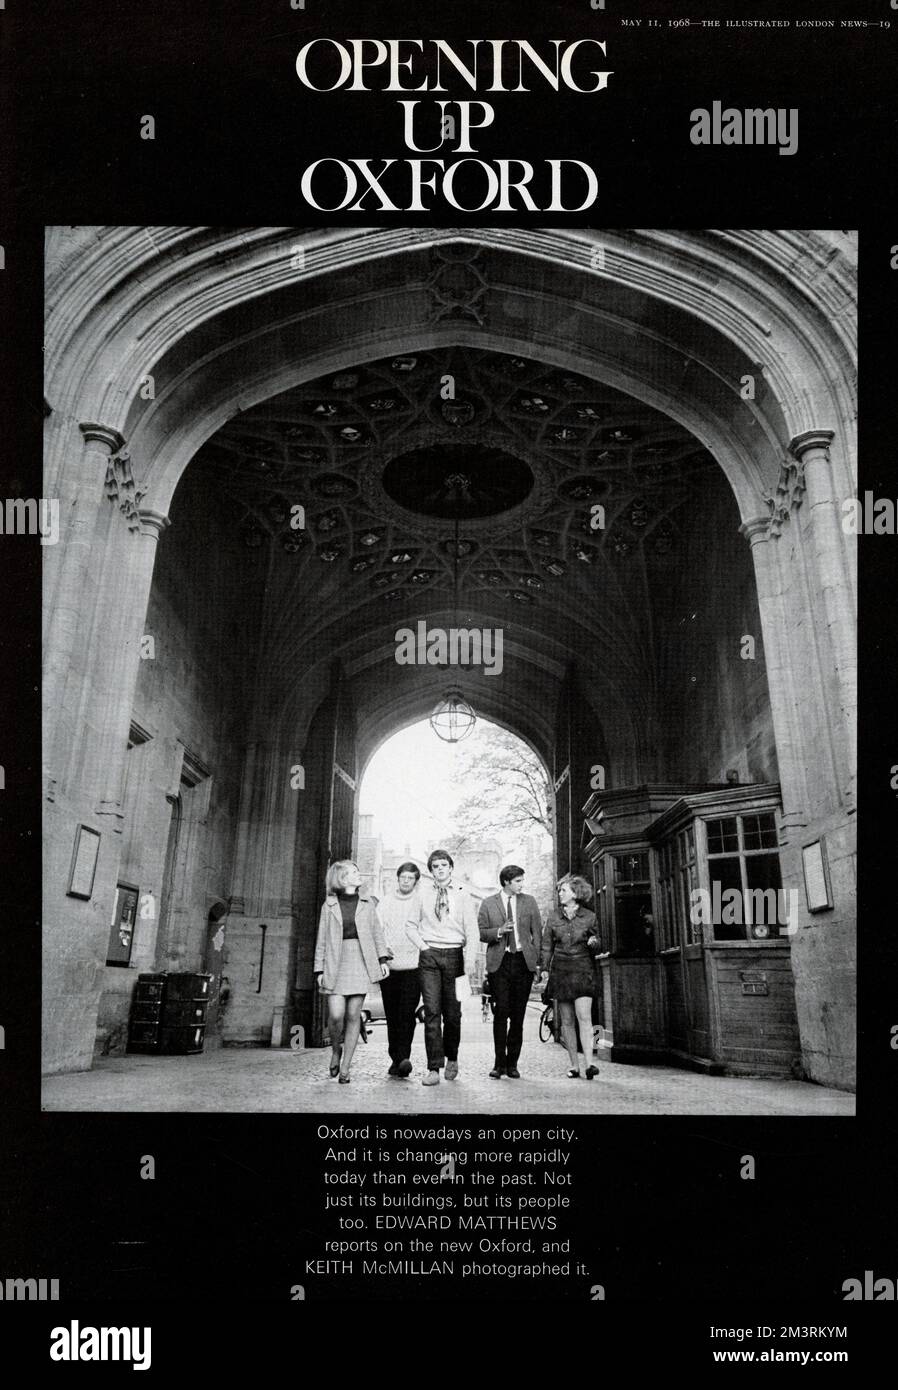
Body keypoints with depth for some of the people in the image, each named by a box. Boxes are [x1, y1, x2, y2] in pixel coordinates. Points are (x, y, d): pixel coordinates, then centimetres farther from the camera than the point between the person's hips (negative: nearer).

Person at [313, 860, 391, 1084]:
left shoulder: (367, 903, 11)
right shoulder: (329, 905, 6)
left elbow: (377, 932, 12)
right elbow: (321, 940, 8)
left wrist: (383, 959, 2)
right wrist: (319, 969, 3)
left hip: (361, 962, 1)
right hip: (336, 964, -1)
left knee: (353, 1016, 0)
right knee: (336, 1015, -12)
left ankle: (345, 1067, 10)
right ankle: (336, 1050, 19)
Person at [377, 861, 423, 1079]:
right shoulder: (385, 904, 11)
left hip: (413, 966, -2)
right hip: (389, 967, 3)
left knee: (407, 1014, -11)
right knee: (392, 1016, 7)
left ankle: (403, 1058, -13)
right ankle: (396, 1059, 16)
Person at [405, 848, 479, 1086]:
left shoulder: (462, 896, 3)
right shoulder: (424, 895, 7)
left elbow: (472, 932, -1)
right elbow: (411, 925, 15)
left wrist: (469, 963, -9)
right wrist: (422, 945, 1)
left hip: (453, 955, 0)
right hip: (429, 955, 1)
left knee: (452, 1012, 6)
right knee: (432, 1011, -4)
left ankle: (452, 1059, 28)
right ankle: (433, 1068, -1)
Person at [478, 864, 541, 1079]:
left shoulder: (529, 902, 10)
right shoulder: (488, 904, 6)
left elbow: (537, 933, 10)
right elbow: (482, 933, 5)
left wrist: (539, 960, 2)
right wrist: (499, 931, -14)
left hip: (523, 961, 2)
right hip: (499, 962, -1)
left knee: (518, 1015, 3)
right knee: (501, 1011, -7)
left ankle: (512, 1063, 12)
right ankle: (499, 1063, 3)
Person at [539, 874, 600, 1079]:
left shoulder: (589, 916, 1)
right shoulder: (553, 916, 5)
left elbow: (597, 943, 11)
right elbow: (546, 945, 9)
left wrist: (593, 942, -12)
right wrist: (544, 968, 1)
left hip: (583, 970, -2)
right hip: (560, 970, 2)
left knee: (584, 1016, -14)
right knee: (567, 1020, 4)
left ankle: (589, 1064, -15)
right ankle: (574, 1065, 11)